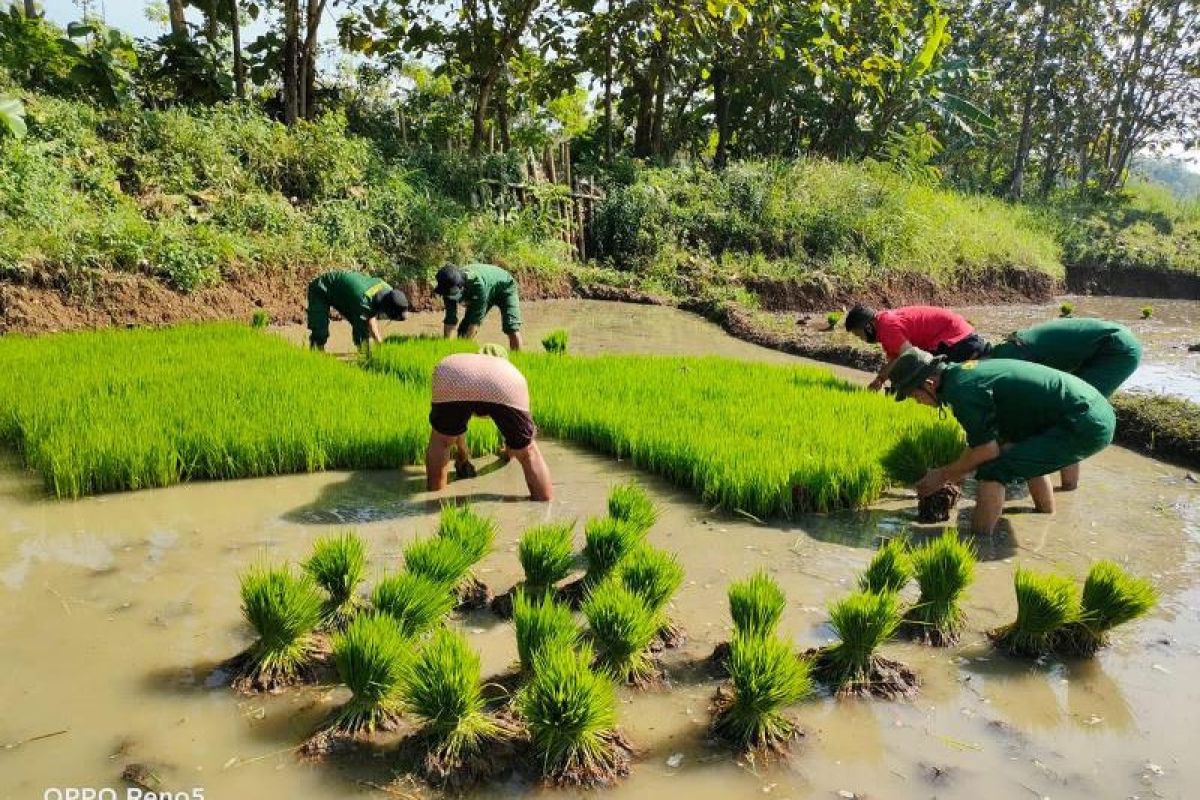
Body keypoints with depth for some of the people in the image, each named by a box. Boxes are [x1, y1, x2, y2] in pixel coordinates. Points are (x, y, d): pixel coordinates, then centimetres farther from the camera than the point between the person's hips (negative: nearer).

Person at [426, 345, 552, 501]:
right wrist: (509, 452, 77)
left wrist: (462, 458, 74)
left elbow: (454, 423, 60)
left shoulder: (458, 361, 49)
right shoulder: (511, 371, 47)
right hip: (504, 385, 0)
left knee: (441, 438, 30)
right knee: (528, 452, 18)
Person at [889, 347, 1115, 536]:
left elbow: (987, 450, -13)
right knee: (1028, 456, 34)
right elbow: (982, 441, 23)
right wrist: (955, 475, 26)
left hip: (1084, 427, -10)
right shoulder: (963, 371, 13)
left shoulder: (962, 391, -18)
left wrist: (944, 475, 0)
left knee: (993, 471, -13)